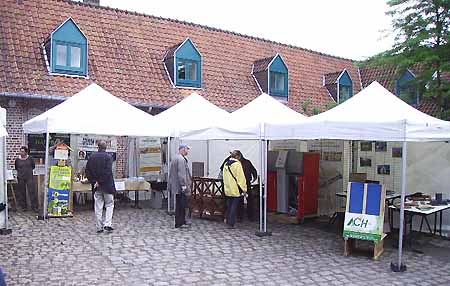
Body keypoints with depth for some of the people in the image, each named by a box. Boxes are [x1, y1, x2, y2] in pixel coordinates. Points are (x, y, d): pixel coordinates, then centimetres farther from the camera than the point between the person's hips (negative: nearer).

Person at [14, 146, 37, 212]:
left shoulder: (30, 158, -2)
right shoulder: (17, 159, 0)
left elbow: (33, 166, 10)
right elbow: (16, 168, 14)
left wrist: (28, 170, 4)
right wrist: (21, 171, 7)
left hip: (29, 177, -1)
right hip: (21, 178, 1)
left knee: (32, 191, -4)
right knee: (22, 192, 7)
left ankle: (34, 206, 2)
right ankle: (23, 206, 20)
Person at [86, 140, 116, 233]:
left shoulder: (92, 157, 4)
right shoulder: (108, 157, -10)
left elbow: (87, 171, 3)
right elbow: (107, 171, -18)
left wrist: (93, 181, 1)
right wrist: (100, 181, -11)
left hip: (96, 187, 4)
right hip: (107, 185, -4)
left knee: (98, 207, 8)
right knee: (109, 205, 9)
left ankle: (99, 227, 12)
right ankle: (107, 224, -2)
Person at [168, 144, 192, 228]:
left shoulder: (174, 159, 18)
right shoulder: (181, 159, -16)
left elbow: (171, 174, 22)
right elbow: (181, 174, -23)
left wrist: (170, 186, 26)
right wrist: (184, 186, -22)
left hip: (176, 186, 10)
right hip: (181, 187, -10)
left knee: (179, 205, 15)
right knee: (182, 205, -1)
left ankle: (179, 222, 23)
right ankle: (181, 222, 5)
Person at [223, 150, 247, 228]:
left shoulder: (226, 164, 11)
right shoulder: (237, 164, -13)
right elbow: (241, 178, -14)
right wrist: (244, 188, -8)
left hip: (227, 190, 7)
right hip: (235, 190, -7)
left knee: (229, 206, 17)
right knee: (234, 207, -1)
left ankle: (228, 221, 25)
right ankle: (231, 224, 0)